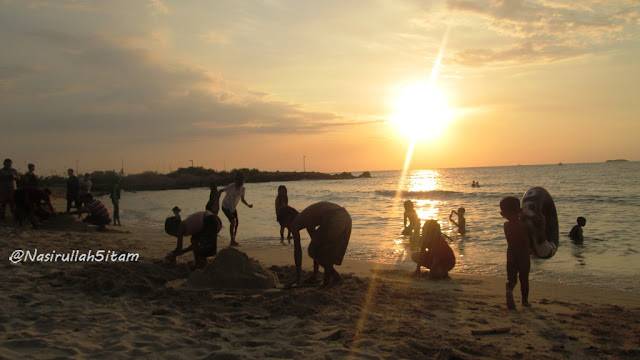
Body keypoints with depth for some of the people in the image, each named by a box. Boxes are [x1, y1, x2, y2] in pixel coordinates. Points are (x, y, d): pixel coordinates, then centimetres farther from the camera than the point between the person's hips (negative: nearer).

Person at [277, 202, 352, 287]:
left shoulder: (294, 224, 12)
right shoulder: (307, 219, 35)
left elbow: (297, 251, 11)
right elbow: (316, 242, 39)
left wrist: (297, 277, 19)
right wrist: (315, 275, 42)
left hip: (333, 219, -8)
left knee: (313, 251, 10)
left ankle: (335, 276, 8)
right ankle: (327, 280, 22)